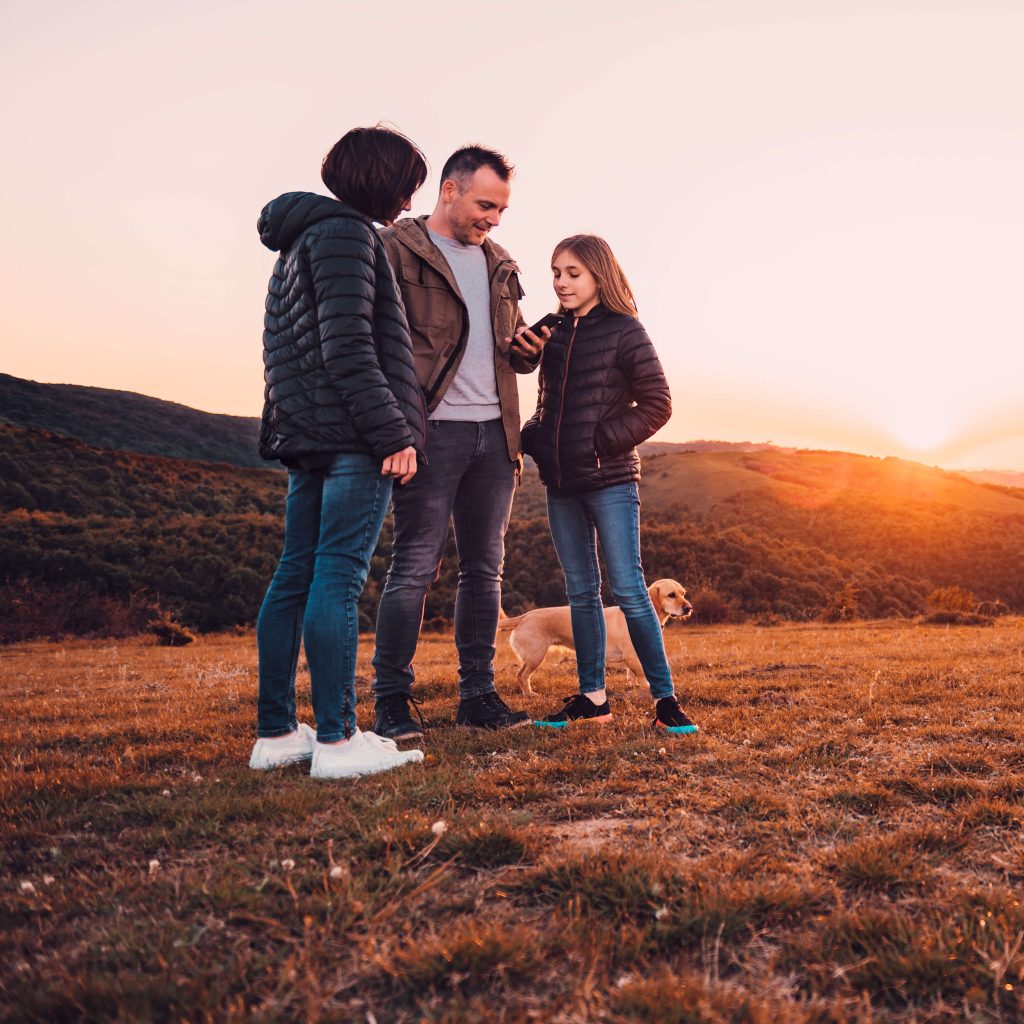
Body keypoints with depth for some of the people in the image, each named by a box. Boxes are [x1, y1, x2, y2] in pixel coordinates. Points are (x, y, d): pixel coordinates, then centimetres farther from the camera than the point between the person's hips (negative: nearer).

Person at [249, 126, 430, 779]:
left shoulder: (299, 244, 25)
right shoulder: (345, 234, -6)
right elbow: (349, 348, -17)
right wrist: (393, 434, -17)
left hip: (307, 434, 10)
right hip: (353, 435, -9)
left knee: (297, 576, 8)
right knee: (340, 577, -9)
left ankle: (276, 733, 14)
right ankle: (337, 740, -5)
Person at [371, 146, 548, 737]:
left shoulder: (498, 264, 20)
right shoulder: (397, 251, -1)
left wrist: (529, 351, 1)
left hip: (494, 432, 7)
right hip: (433, 431, -6)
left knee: (485, 568, 8)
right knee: (416, 566, -5)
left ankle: (479, 696, 17)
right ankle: (392, 700, 5)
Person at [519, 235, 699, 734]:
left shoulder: (624, 331, -5)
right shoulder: (553, 334, 12)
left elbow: (656, 403, -7)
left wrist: (604, 441, -14)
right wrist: (532, 439, 2)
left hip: (610, 481, -6)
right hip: (561, 485, 6)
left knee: (628, 589, -6)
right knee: (580, 591, 10)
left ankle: (664, 696, 4)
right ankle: (591, 695, 18)